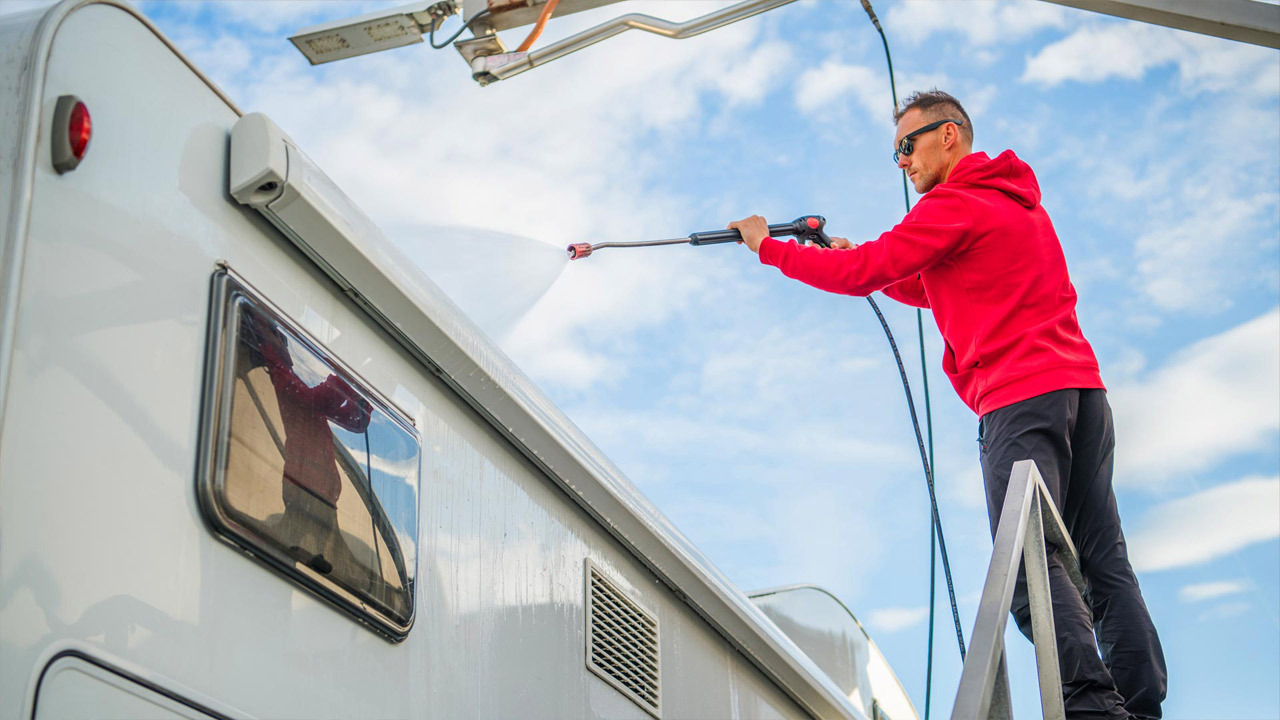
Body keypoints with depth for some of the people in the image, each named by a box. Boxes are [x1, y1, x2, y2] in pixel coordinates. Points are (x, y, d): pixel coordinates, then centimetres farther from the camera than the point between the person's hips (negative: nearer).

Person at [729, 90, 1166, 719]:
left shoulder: (953, 205, -2)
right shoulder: (1018, 200, 27)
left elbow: (862, 273, -6)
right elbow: (945, 294, 33)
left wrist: (769, 248, 5)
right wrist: (863, 260, 26)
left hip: (1020, 396, -9)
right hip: (1081, 387, 9)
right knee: (1103, 559, 2)